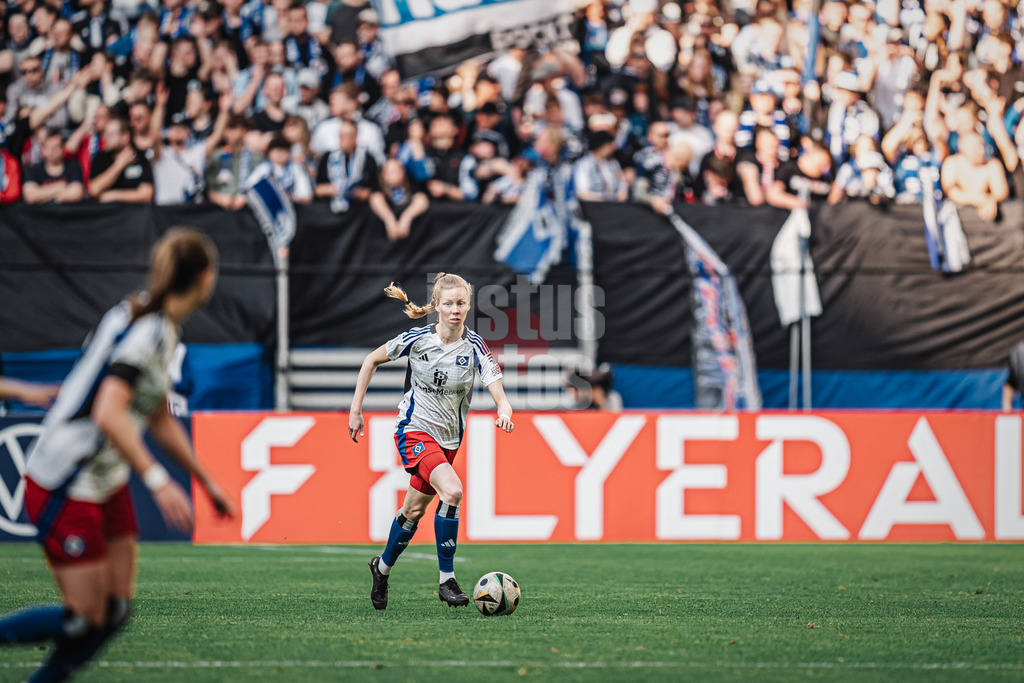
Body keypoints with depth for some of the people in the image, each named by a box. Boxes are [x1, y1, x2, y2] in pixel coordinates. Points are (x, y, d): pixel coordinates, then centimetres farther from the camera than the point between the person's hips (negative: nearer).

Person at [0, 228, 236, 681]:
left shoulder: (160, 329, 10)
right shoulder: (149, 332, -20)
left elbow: (160, 419, 23)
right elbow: (108, 415, -32)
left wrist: (205, 481, 28)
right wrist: (158, 482, -35)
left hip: (106, 484, 10)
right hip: (64, 489, -10)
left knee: (116, 610, 5)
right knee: (84, 620, -7)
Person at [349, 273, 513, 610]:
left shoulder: (475, 347, -9)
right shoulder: (417, 339, -11)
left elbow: (498, 391, -19)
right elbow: (372, 360, 3)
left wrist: (504, 412, -42)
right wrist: (356, 409, 1)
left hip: (449, 438, 4)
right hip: (415, 430, -4)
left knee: (414, 510, 13)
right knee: (452, 491, -26)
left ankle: (383, 567, 41)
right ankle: (447, 581, -18)